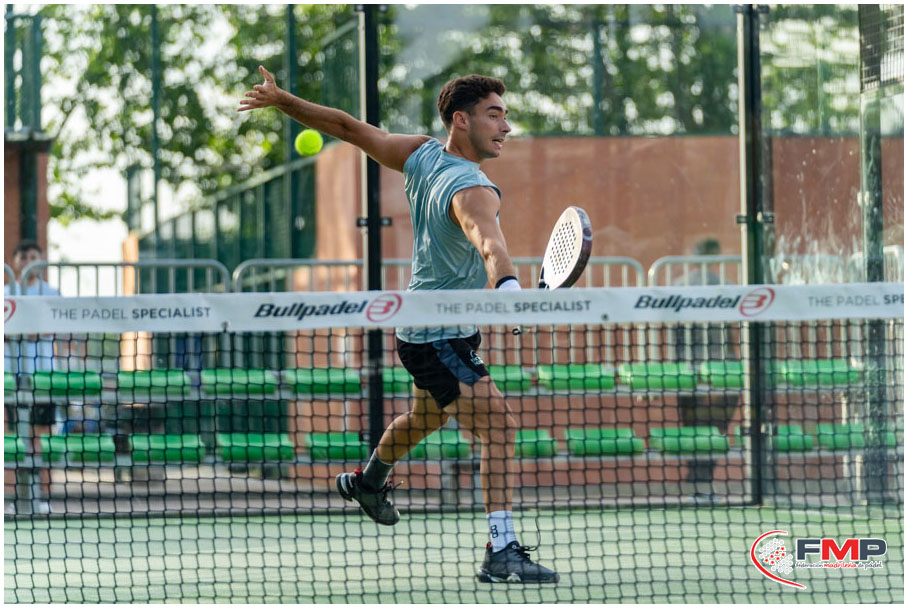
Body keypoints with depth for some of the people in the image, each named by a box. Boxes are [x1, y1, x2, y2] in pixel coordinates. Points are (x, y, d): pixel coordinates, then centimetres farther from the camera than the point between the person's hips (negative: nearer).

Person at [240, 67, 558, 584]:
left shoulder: (421, 155, -4)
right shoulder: (472, 190, -31)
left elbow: (348, 127, 3)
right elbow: (489, 244, -53)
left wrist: (283, 100, 14)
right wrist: (507, 284, -73)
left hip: (420, 325, 10)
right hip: (441, 340, -10)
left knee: (430, 413, 35)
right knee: (499, 425, -23)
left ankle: (370, 479, 61)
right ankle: (502, 551, -31)